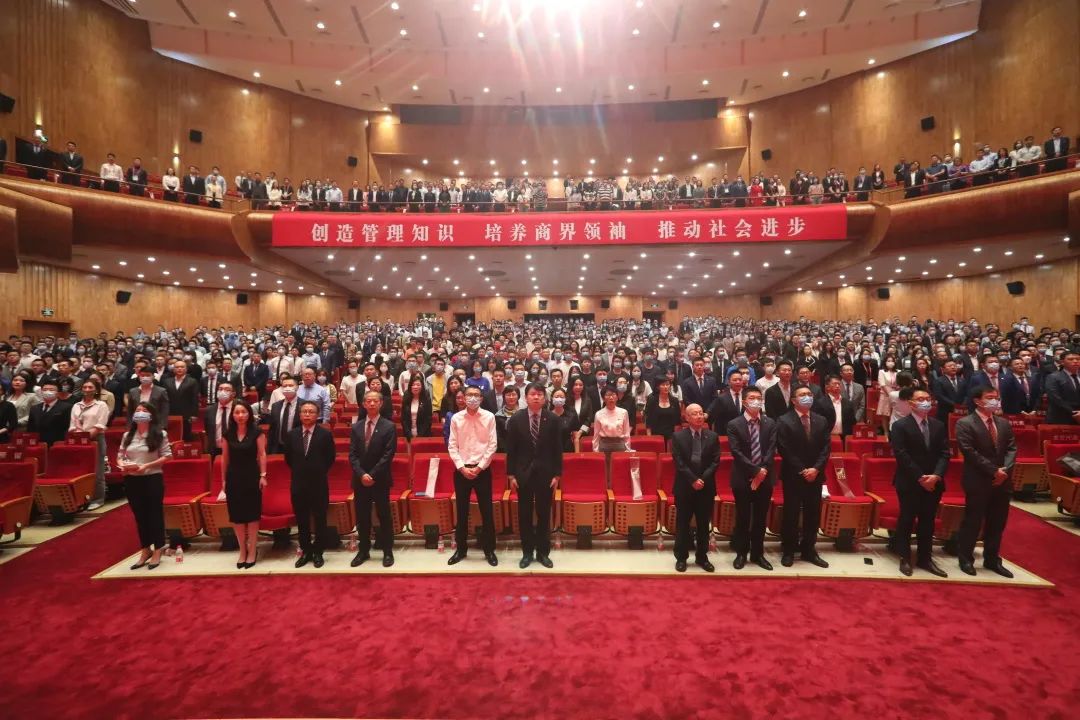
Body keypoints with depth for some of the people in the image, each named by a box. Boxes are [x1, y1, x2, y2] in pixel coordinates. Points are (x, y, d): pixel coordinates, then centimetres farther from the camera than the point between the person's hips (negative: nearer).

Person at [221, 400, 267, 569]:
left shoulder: (256, 432, -5)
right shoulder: (228, 434, 4)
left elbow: (262, 455, -6)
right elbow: (225, 458, 7)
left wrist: (263, 475, -11)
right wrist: (223, 479, 7)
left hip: (251, 477, -3)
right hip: (234, 478, 3)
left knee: (252, 514, 3)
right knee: (236, 515, 7)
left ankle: (252, 551, 15)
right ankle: (242, 550, 20)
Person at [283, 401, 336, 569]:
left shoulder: (326, 434, -7)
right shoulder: (291, 434, 2)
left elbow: (331, 457, 1)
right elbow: (288, 458, 14)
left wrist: (319, 472, 3)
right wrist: (298, 472, 11)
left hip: (319, 484, -3)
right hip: (298, 484, 3)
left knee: (320, 520, 7)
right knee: (301, 521, 11)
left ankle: (318, 553, 19)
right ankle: (306, 552, 25)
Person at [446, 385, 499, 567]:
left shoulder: (489, 417, -3)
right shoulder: (456, 418, 1)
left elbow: (492, 445, -5)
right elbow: (452, 446, 0)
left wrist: (479, 467, -10)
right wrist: (462, 467, -9)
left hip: (482, 469, -1)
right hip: (461, 470, 1)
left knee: (487, 511, 4)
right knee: (462, 511, 10)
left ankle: (489, 550, 18)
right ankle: (461, 549, 24)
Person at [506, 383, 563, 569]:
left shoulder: (554, 419, -3)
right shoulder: (516, 420, -2)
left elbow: (558, 449, -1)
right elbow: (511, 450, 0)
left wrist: (557, 475, -4)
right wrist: (511, 475, -3)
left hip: (545, 473, 0)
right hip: (523, 473, 0)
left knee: (544, 514, 8)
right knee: (524, 514, 8)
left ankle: (543, 552, 21)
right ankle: (527, 552, 21)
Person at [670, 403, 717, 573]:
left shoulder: (712, 436, 4)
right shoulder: (678, 437, -3)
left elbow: (715, 461, -2)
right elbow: (679, 463, -9)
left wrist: (703, 479, -13)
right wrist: (693, 480, -15)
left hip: (706, 487, 2)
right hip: (684, 487, -2)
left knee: (704, 524, 10)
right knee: (682, 524, 5)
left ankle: (702, 557, 23)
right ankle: (681, 557, 16)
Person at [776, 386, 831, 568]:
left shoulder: (821, 421, 8)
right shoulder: (784, 421, -6)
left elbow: (825, 449, 4)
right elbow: (785, 450, -11)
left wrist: (816, 469, -10)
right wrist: (802, 471, -14)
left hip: (815, 475, 4)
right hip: (793, 476, -4)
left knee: (813, 514, 9)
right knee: (791, 514, 3)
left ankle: (808, 550, 22)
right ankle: (788, 551, 14)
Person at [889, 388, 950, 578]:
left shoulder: (939, 425, 9)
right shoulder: (900, 425, -7)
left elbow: (944, 454, 4)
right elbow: (901, 455, -12)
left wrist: (936, 475, -11)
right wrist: (920, 477, -16)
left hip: (933, 482, 5)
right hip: (909, 483, -5)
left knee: (928, 521, 11)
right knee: (907, 520, 2)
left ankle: (925, 558, 21)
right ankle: (905, 558, 11)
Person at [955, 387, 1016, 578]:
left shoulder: (1004, 423, 12)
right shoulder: (965, 424, -9)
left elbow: (1011, 449, 6)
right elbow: (970, 453, -15)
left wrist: (1005, 470, -10)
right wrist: (994, 471, -16)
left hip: (1002, 481, 6)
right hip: (978, 482, -6)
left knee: (997, 523, 13)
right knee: (972, 522, 2)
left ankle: (992, 559, 26)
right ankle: (966, 559, 15)